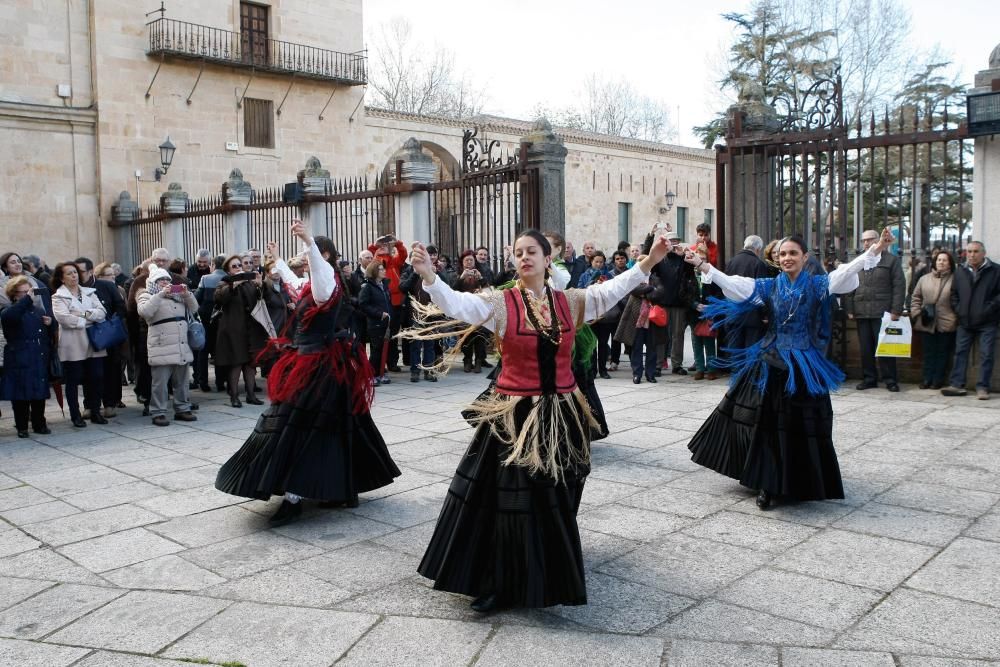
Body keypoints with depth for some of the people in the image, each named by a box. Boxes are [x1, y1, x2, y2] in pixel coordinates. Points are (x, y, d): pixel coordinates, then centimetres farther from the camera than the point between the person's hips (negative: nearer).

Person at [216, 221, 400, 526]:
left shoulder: (327, 282, -12)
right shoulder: (311, 284, 15)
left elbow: (321, 269, -37)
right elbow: (294, 281, 38)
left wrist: (308, 241, -52)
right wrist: (277, 259, 52)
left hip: (318, 365, -10)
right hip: (310, 361, 10)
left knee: (296, 426, -11)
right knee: (335, 428, 13)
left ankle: (293, 498, -9)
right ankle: (345, 488, 21)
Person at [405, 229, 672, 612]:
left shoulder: (570, 302, 4)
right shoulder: (500, 303, -7)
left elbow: (610, 291, 10)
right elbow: (457, 304, -19)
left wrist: (648, 263, 3)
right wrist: (428, 276, -36)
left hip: (561, 416, 4)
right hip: (515, 416, -4)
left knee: (555, 501, 16)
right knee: (507, 499, -1)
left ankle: (547, 580, 36)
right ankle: (498, 585, 12)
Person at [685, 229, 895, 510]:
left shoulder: (818, 284, 0)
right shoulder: (769, 286, 5)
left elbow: (847, 271, -12)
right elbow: (734, 283, -4)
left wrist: (876, 250, -26)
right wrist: (702, 265, -14)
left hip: (803, 365, -2)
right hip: (771, 362, 2)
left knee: (802, 427, 2)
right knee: (766, 424, 3)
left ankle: (801, 485, 18)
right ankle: (767, 484, 15)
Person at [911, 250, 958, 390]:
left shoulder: (954, 279, 0)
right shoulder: (924, 279, 9)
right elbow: (915, 298, 13)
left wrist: (956, 316, -9)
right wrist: (917, 312, 1)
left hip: (946, 324, -2)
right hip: (927, 323, 3)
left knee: (943, 352, 5)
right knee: (928, 352, 7)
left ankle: (938, 380, 12)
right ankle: (927, 379, 13)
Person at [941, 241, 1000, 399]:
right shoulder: (960, 271, 10)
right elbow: (954, 293, 15)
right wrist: (957, 308, 3)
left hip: (987, 323, -4)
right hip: (965, 321, 4)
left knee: (986, 355, -1)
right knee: (960, 353, 4)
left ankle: (982, 388, 4)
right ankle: (957, 385, 8)